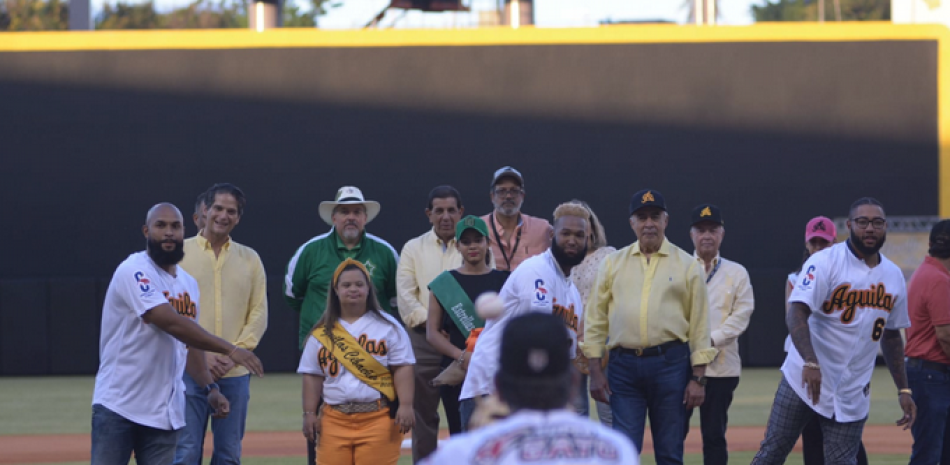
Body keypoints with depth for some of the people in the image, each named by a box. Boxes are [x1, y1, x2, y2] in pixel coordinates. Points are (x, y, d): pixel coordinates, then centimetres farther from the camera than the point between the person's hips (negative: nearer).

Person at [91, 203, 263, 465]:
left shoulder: (188, 284, 12)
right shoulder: (134, 272, -13)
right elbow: (172, 323, -24)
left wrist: (209, 388, 5)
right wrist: (229, 350, -28)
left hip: (165, 412, 7)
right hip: (118, 408, -7)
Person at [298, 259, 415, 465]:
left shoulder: (387, 326, 5)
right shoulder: (323, 332, 11)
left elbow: (402, 368, 1)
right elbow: (312, 376, 12)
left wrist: (405, 405, -9)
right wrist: (309, 413, 5)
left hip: (378, 419, -2)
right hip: (335, 420, 2)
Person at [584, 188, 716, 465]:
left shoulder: (687, 265, 5)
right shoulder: (614, 263, 10)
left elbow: (699, 325, 3)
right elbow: (595, 320, 9)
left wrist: (698, 378, -4)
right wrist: (595, 371, 2)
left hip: (670, 363, -1)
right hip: (624, 366, 1)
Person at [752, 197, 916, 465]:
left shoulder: (893, 276, 8)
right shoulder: (825, 262, -9)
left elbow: (891, 336, 18)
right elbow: (797, 313, -20)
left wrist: (903, 390, 12)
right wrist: (810, 362, -35)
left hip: (853, 392, 4)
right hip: (805, 381, -4)